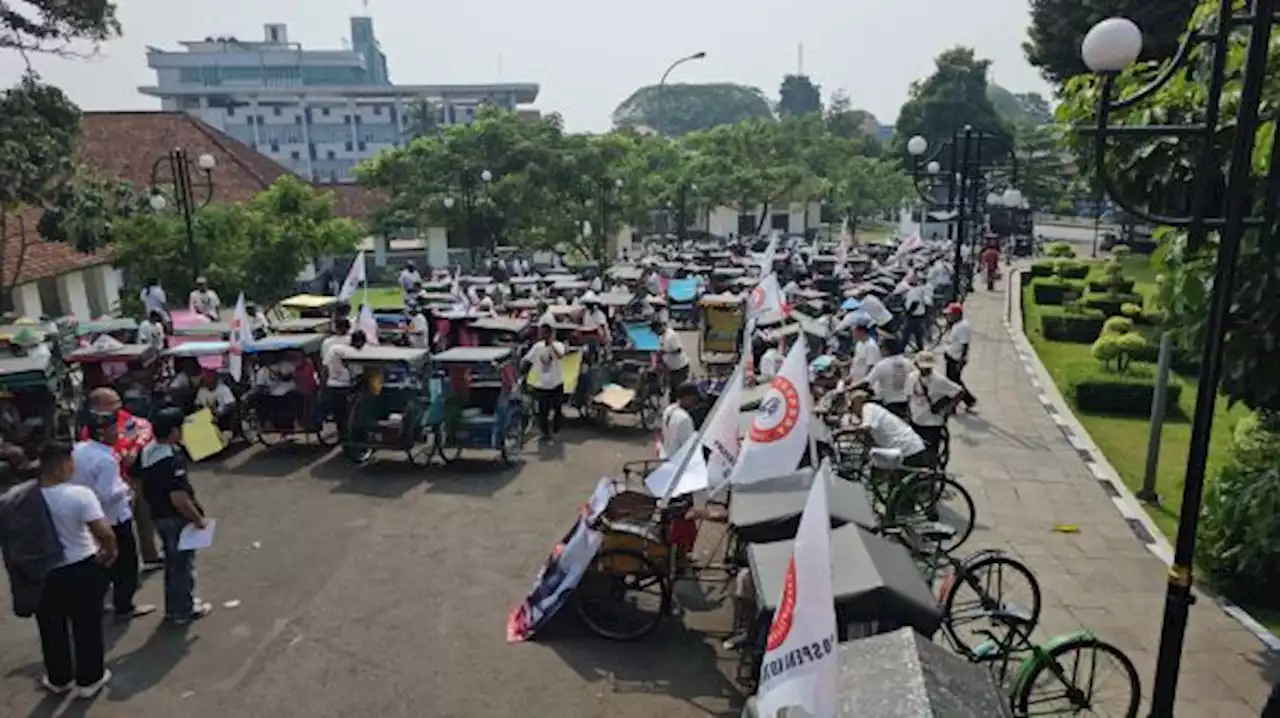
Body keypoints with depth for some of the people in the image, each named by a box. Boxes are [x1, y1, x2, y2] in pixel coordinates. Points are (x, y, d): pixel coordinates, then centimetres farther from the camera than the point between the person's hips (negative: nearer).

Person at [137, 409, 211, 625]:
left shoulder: (147, 452, 2)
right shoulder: (173, 459, -28)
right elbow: (178, 498, -31)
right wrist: (199, 518, -19)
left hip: (159, 515, 9)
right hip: (177, 518, -9)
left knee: (171, 562, 22)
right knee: (183, 564, 6)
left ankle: (173, 607, 34)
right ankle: (184, 610, 18)